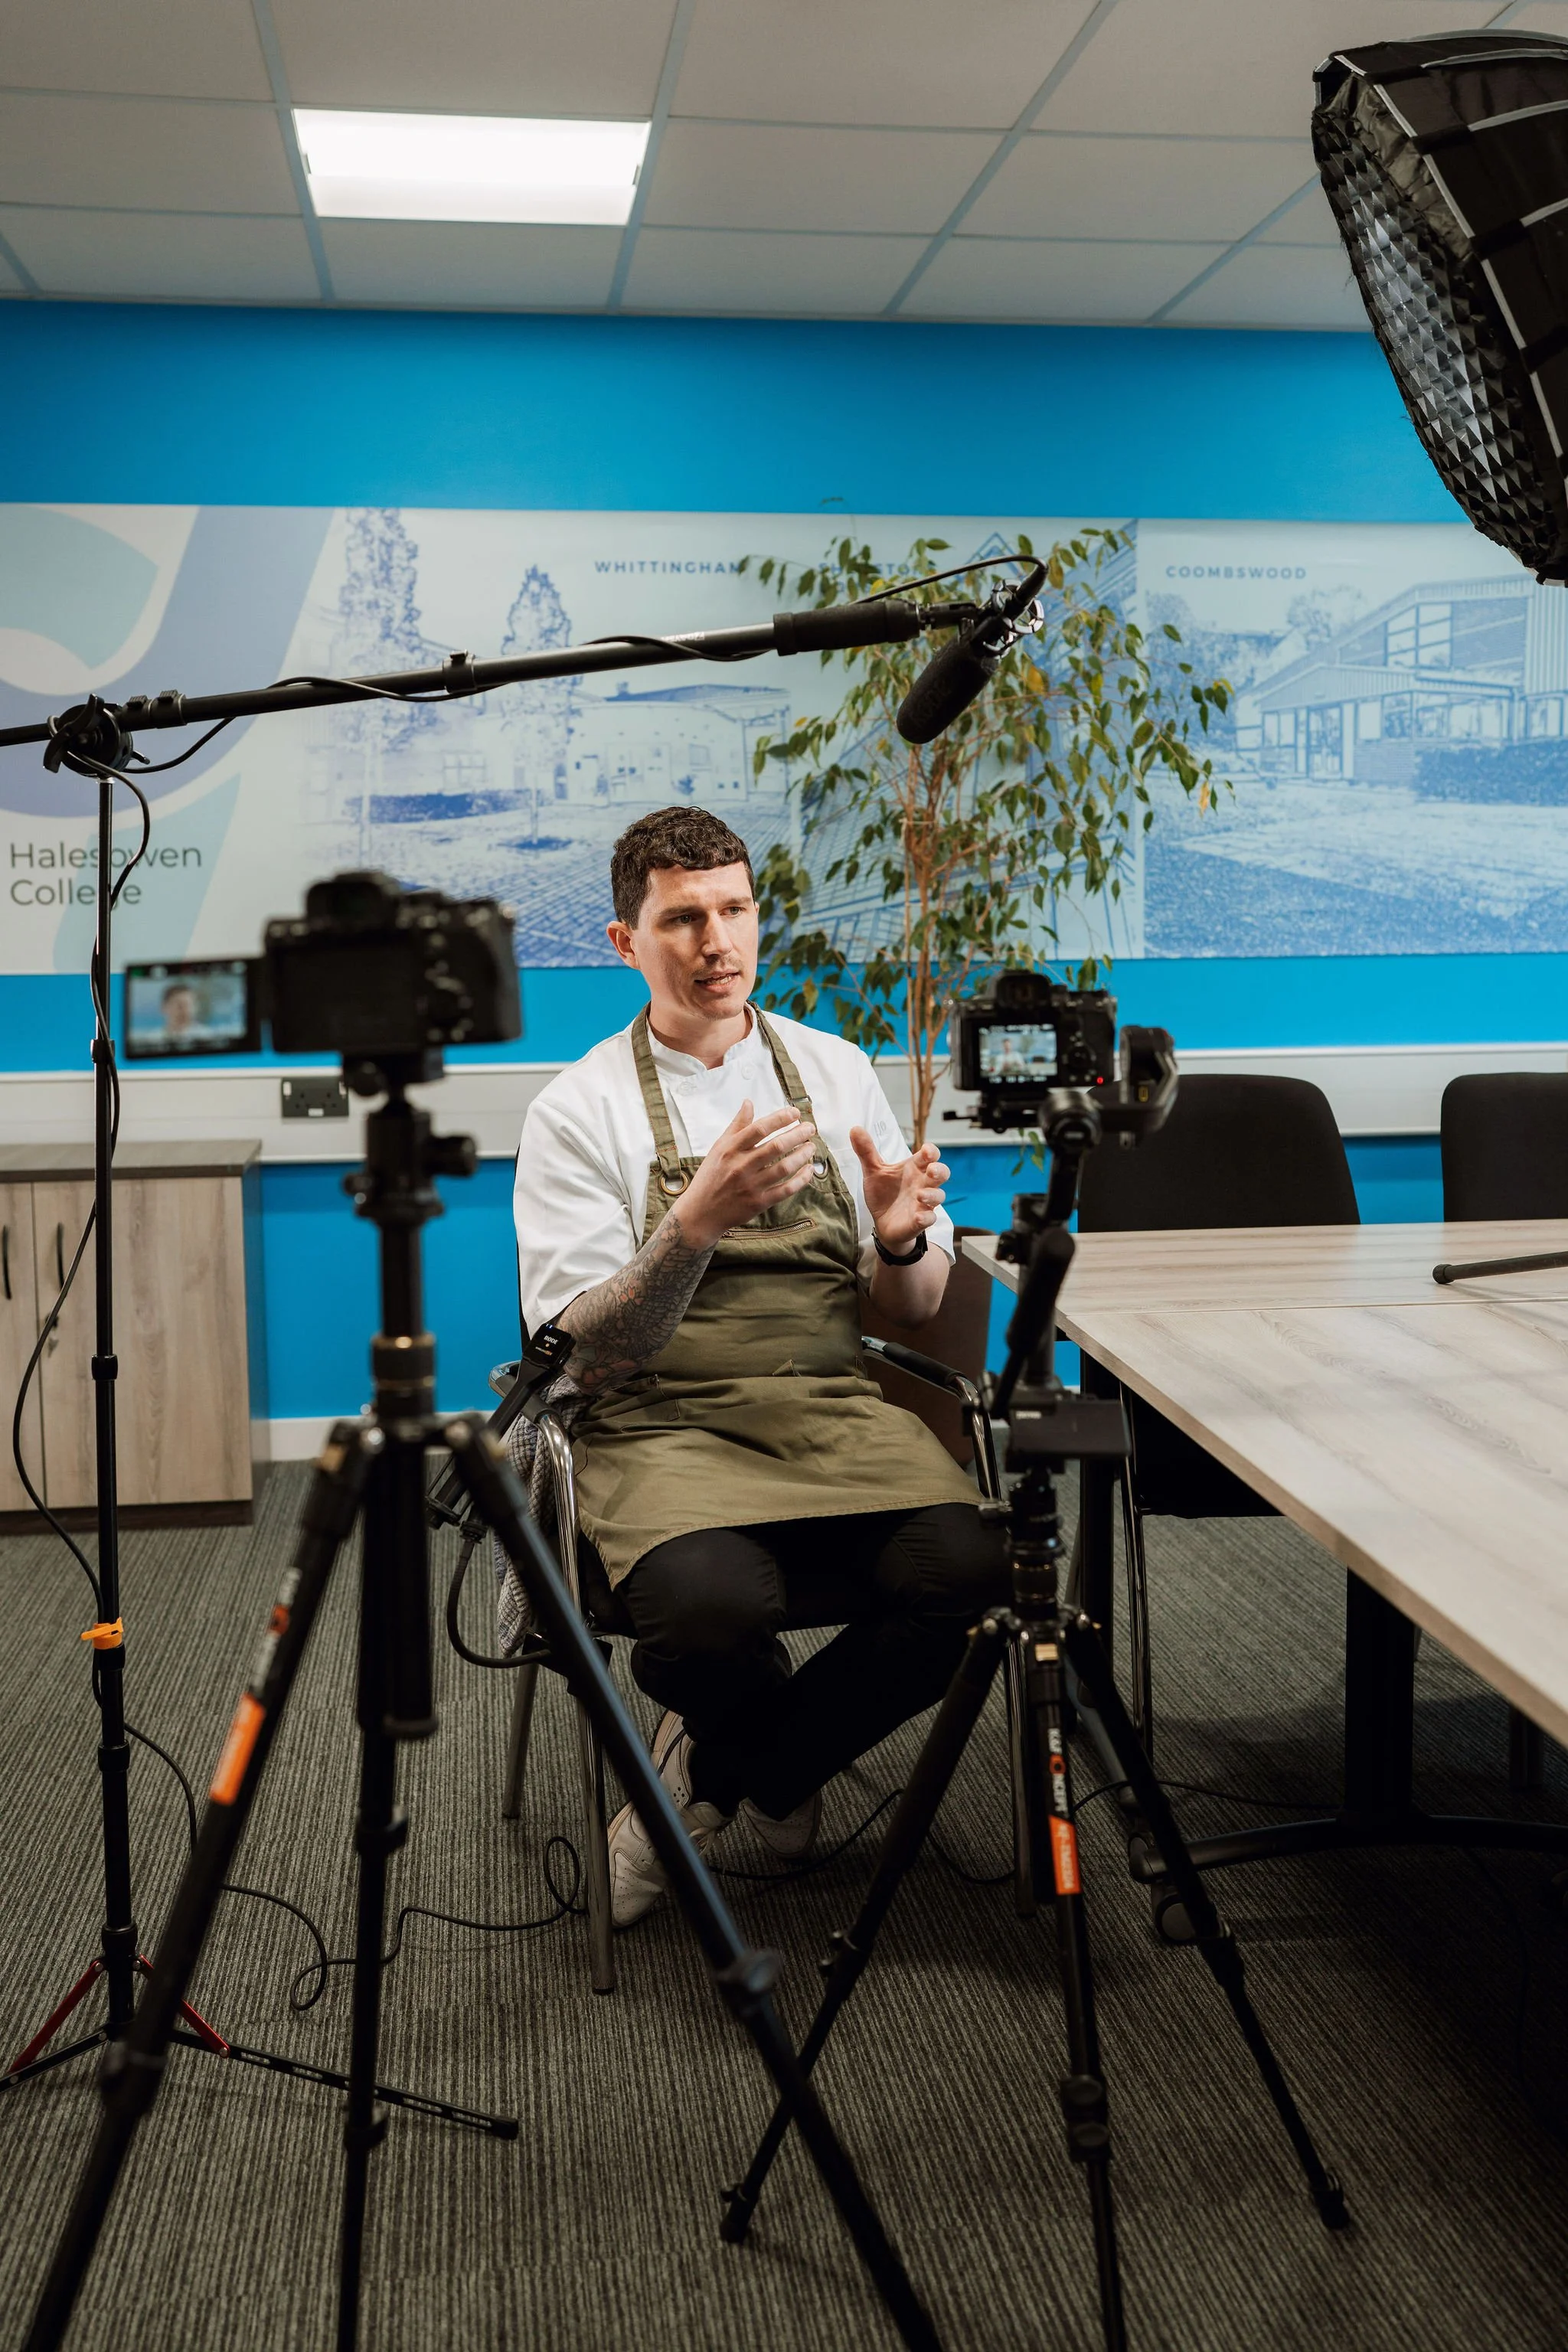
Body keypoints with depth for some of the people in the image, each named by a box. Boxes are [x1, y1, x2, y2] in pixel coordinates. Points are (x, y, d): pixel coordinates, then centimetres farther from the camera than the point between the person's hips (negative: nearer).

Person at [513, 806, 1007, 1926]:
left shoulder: (837, 1070, 12)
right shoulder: (578, 1108, 1)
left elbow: (917, 1307, 13)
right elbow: (588, 1354, -10)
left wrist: (901, 1241, -12)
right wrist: (697, 1223, -27)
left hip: (835, 1407, 4)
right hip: (662, 1423, -3)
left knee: (964, 1571, -26)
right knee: (710, 1603, -35)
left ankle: (714, 1774, 2)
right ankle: (779, 1775, 5)